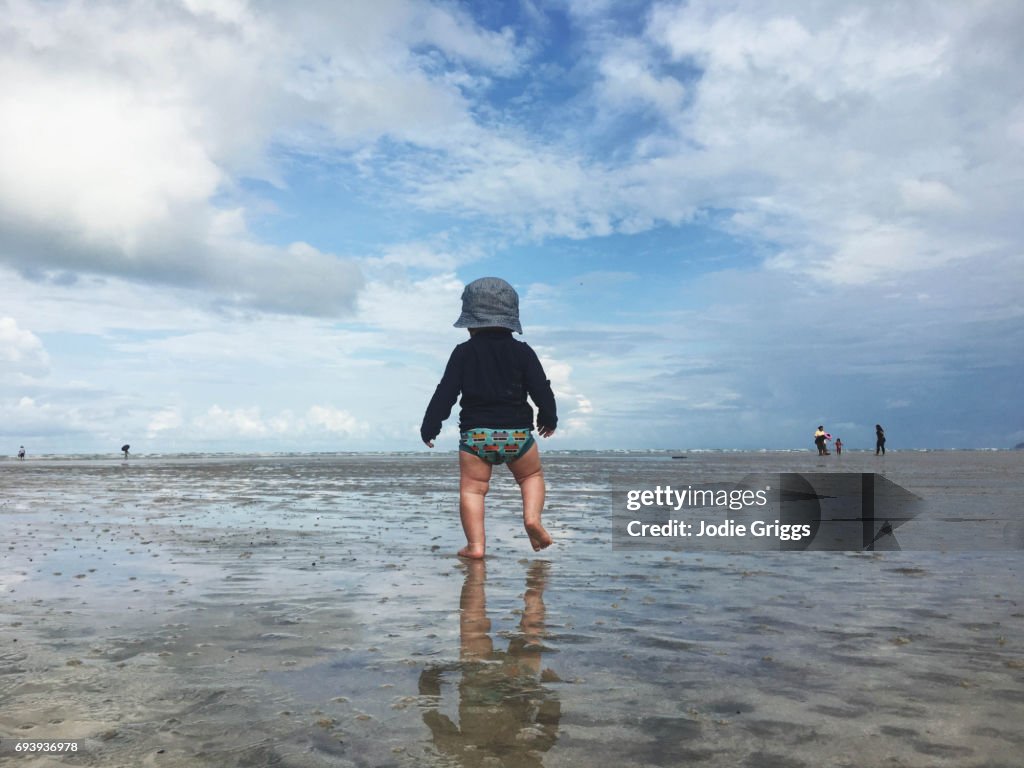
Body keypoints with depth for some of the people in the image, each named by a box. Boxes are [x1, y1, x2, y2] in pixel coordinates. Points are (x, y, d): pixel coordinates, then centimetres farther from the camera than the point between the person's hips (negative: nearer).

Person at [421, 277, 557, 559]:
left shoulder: (463, 352, 0)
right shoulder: (522, 352, 2)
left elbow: (445, 392, -1)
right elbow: (541, 390, 3)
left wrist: (429, 427, 7)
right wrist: (549, 418, 20)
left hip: (475, 433, -1)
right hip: (517, 432, 1)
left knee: (472, 488, 4)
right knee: (532, 475, 21)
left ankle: (475, 544, -5)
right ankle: (532, 518, 0)